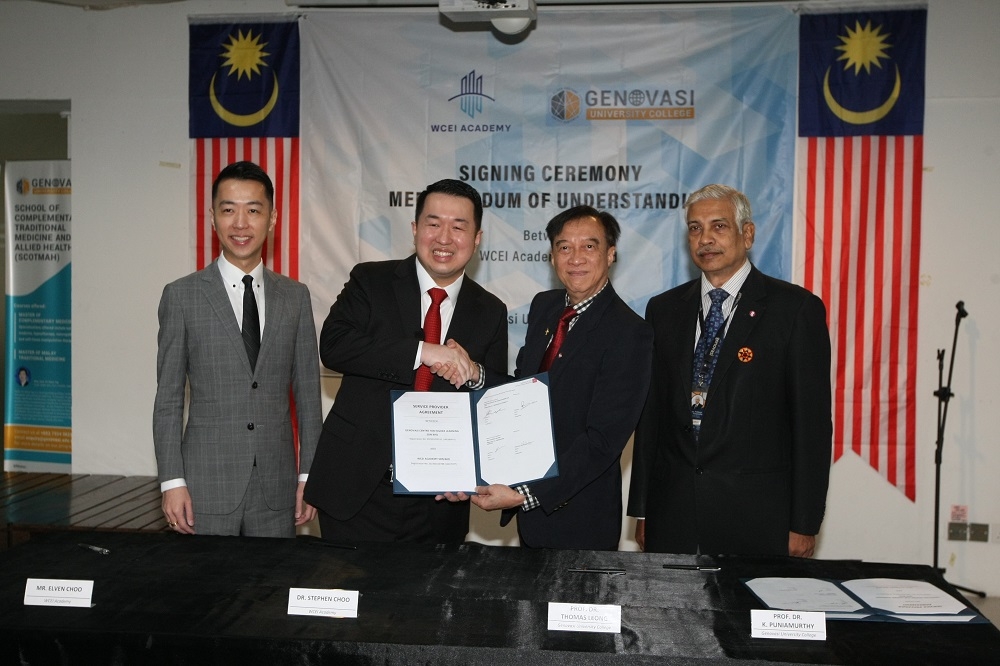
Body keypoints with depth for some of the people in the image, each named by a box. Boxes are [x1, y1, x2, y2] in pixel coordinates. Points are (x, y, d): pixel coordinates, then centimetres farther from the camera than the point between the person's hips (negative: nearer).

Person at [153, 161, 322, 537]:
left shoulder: (295, 297, 6)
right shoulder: (181, 296, 0)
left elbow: (307, 393, 6)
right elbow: (168, 398, 0)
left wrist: (309, 474, 4)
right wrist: (172, 481, -5)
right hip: (207, 488, -2)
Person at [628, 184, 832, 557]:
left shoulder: (795, 308, -3)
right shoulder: (664, 309, 8)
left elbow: (812, 421, -4)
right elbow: (650, 413, 9)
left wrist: (805, 524, -6)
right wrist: (640, 510, 8)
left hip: (757, 516, -3)